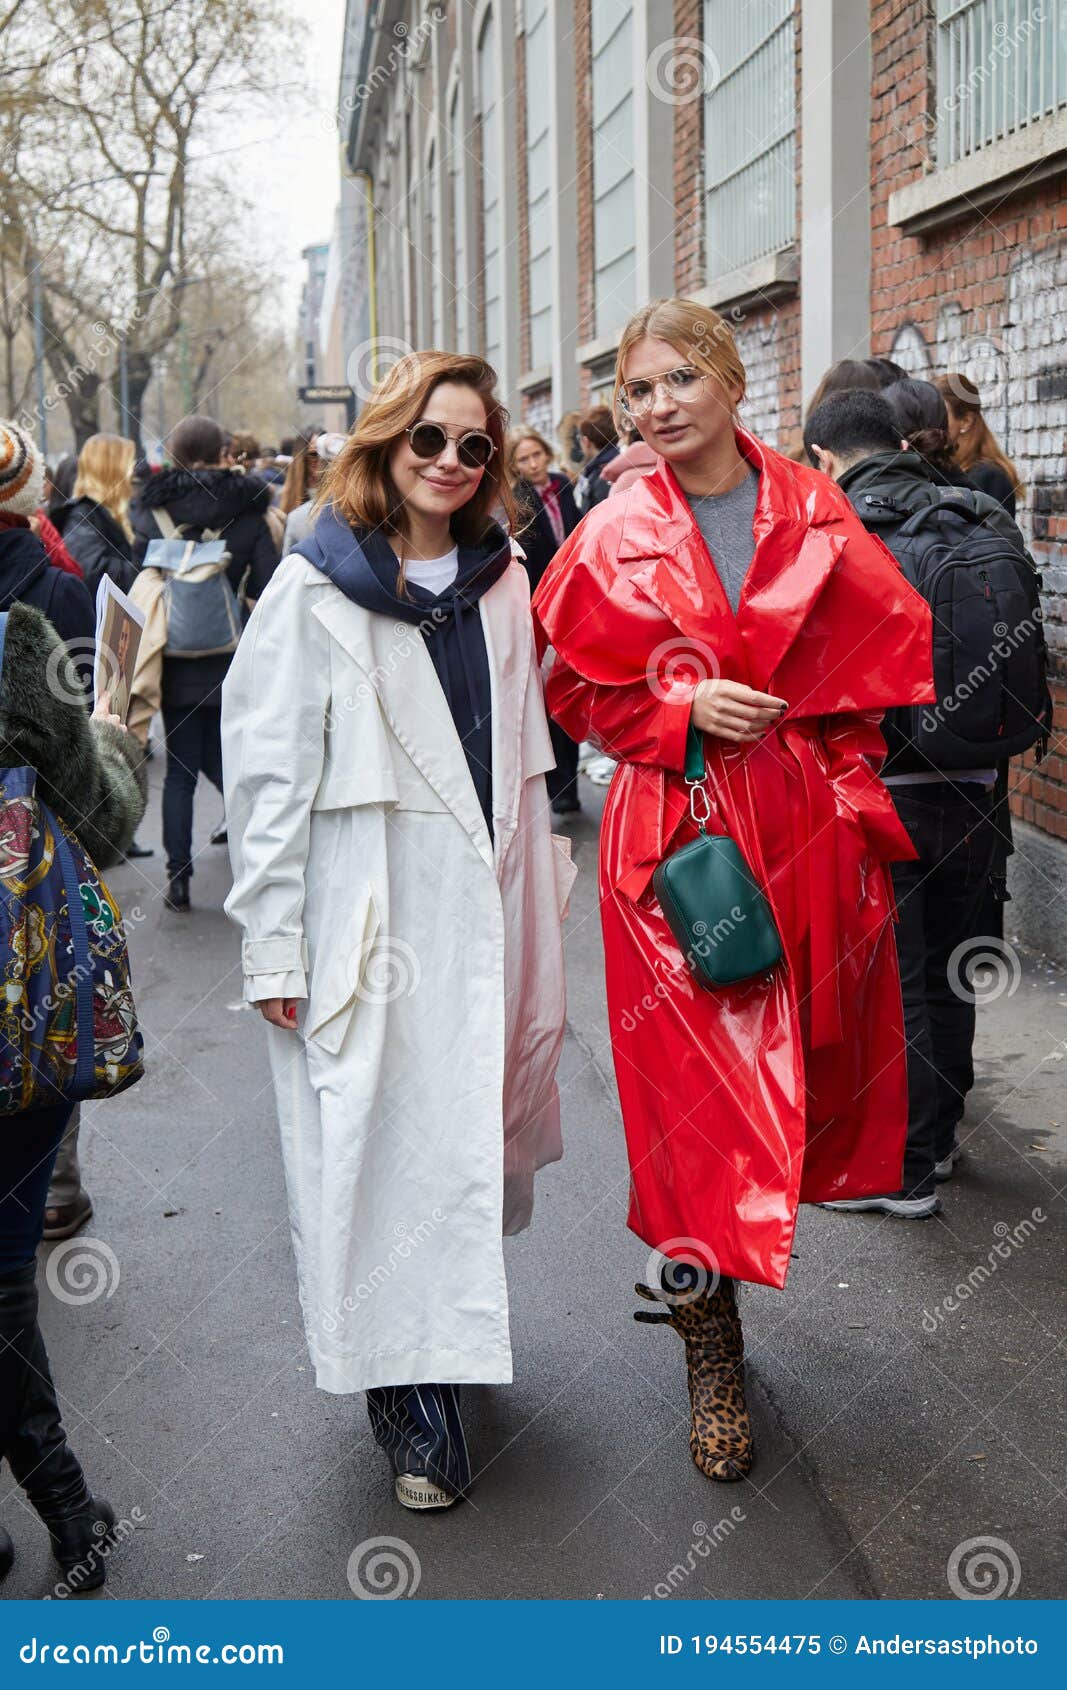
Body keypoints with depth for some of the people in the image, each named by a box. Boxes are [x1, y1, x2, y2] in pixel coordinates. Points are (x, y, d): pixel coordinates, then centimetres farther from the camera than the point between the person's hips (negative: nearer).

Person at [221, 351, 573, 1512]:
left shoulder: (500, 579, 10)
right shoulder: (315, 588, -6)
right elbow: (265, 771, -8)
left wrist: (534, 897, 15)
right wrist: (273, 945, -11)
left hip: (479, 905, 5)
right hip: (365, 916, -5)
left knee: (469, 1129, 11)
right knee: (381, 1137, -1)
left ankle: (447, 1342, 31)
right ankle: (409, 1387, 10)